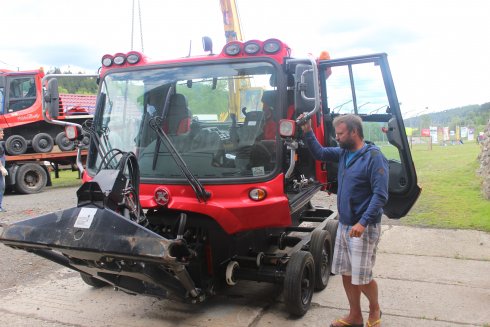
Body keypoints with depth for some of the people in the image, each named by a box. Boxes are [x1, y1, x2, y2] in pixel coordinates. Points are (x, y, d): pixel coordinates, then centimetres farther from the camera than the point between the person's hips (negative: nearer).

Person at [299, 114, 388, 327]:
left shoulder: (373, 157, -16)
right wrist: (308, 132, 3)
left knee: (362, 277, 0)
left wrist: (363, 223, -27)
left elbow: (380, 195, -20)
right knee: (346, 273, 13)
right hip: (344, 225, 7)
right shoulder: (343, 153, 6)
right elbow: (319, 153, 18)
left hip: (363, 228, -7)